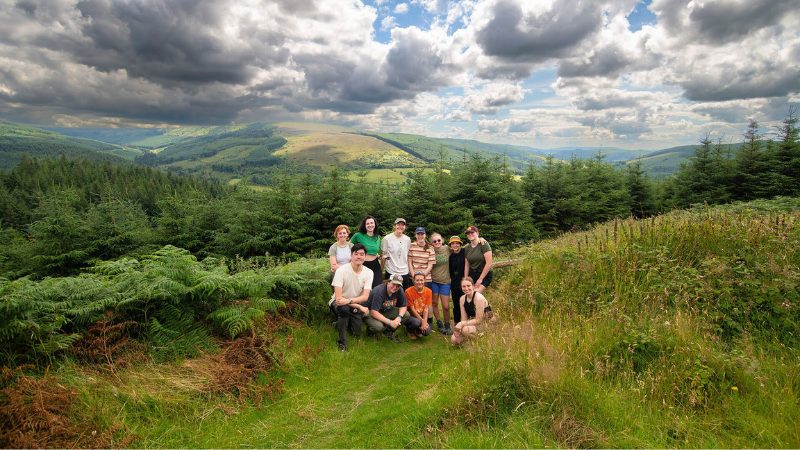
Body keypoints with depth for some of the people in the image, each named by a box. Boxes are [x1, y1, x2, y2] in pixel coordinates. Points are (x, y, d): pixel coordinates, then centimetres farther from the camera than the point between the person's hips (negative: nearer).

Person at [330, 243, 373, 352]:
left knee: (356, 333, -9)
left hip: (357, 303, 4)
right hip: (339, 303, -3)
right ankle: (342, 343, -17)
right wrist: (360, 307, -30)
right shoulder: (341, 270, -22)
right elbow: (338, 297, -25)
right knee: (344, 309, -37)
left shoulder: (369, 273, -12)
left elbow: (365, 297, -18)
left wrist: (349, 300, -36)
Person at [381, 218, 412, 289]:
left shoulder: (408, 239, 4)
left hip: (405, 273, 3)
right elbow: (383, 256, -1)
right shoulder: (387, 238, -7)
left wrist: (409, 269, 12)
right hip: (391, 273, -3)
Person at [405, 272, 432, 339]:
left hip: (423, 315, 3)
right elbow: (412, 309, -16)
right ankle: (411, 331, 2)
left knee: (427, 331, -21)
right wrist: (422, 321, -18)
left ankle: (417, 331, 15)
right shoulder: (408, 291, -19)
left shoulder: (428, 291, -9)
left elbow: (426, 309, -10)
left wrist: (424, 322, -22)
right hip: (412, 315, -3)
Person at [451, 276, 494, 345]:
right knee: (454, 339, -10)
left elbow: (478, 320, -21)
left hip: (485, 324, -7)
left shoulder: (479, 298, -22)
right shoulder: (462, 299, 0)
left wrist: (462, 324, -26)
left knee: (465, 330, -34)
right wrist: (459, 325, -21)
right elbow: (464, 319, 0)